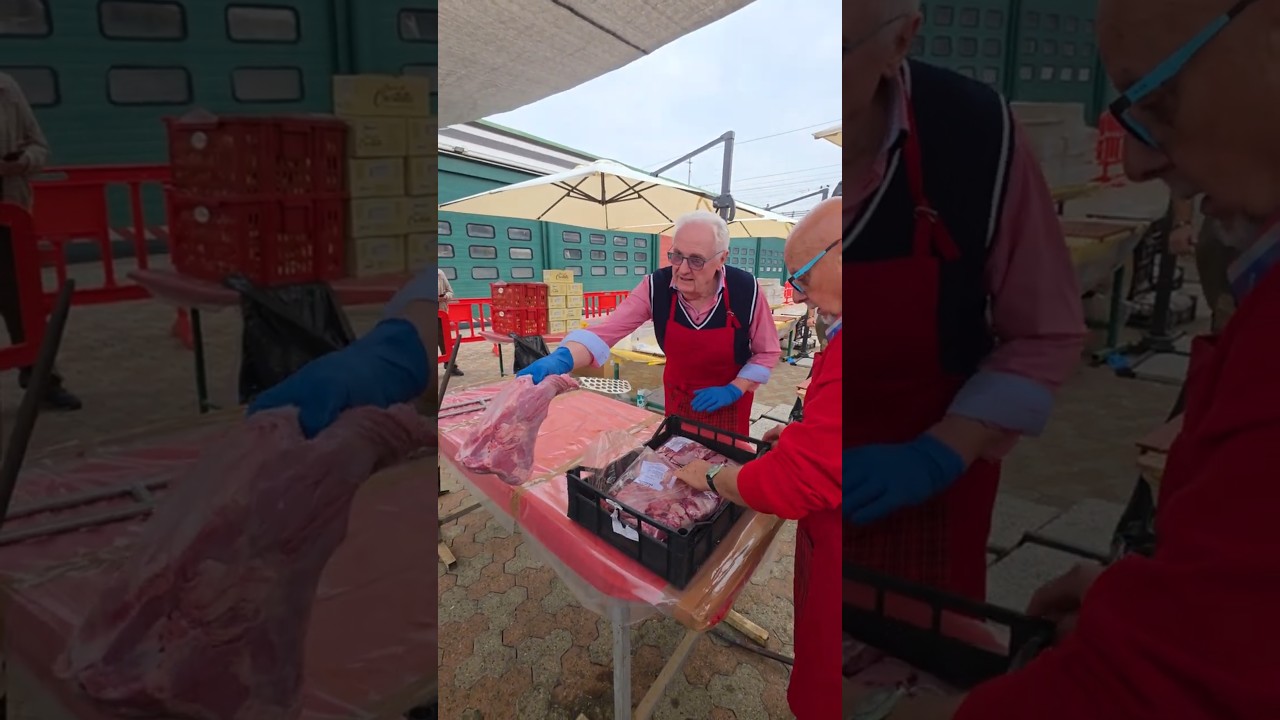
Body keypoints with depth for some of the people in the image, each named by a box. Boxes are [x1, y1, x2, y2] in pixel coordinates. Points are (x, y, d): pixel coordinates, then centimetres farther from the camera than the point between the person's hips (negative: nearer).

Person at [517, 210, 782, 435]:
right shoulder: (656, 287, -21)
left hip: (729, 400, -2)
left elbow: (768, 352, -10)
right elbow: (607, 331, -27)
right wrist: (560, 360, -45)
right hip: (678, 396, 2)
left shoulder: (746, 291, -24)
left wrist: (734, 390, -21)